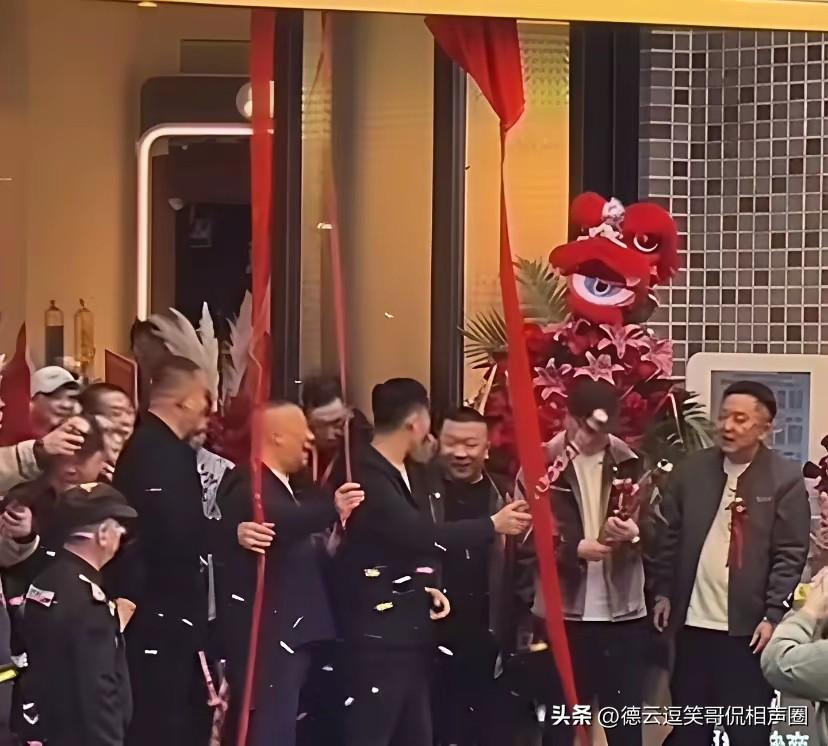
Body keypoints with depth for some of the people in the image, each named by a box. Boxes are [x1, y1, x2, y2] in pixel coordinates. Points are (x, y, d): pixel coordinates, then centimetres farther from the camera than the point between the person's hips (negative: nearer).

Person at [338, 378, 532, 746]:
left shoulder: (400, 472, 14)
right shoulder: (367, 475, -18)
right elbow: (419, 534, -25)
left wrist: (425, 585, 7)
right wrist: (493, 524, -17)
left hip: (410, 632, 10)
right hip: (378, 636, -10)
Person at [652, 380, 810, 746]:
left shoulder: (786, 479, -6)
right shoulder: (691, 469, 5)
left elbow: (791, 555, -7)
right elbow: (669, 535, 10)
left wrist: (774, 615, -13)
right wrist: (663, 592, 5)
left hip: (747, 626, -4)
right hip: (693, 622, 4)